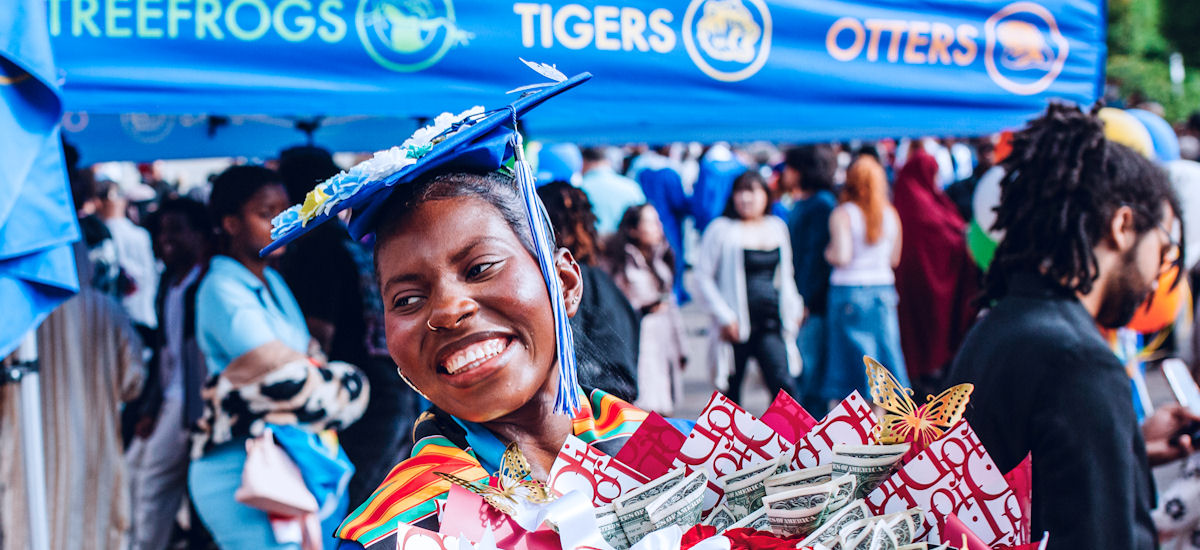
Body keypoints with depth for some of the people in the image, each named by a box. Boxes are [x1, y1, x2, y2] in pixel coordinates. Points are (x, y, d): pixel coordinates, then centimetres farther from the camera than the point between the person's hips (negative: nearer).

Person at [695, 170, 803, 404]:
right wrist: (724, 316, -9)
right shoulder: (722, 229, -2)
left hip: (771, 324, 3)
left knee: (784, 383, -12)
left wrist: (793, 309, 12)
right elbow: (703, 277, -3)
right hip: (736, 325, -3)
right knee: (731, 392, 5)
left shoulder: (777, 227, 13)